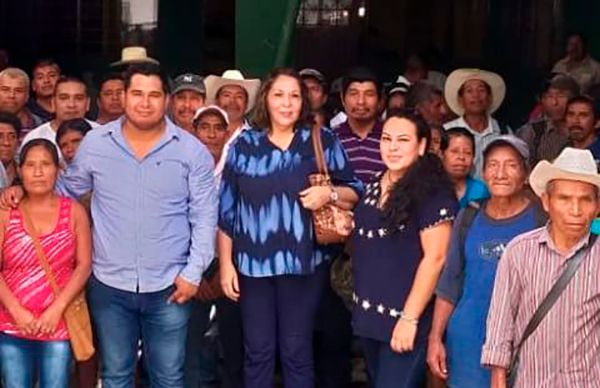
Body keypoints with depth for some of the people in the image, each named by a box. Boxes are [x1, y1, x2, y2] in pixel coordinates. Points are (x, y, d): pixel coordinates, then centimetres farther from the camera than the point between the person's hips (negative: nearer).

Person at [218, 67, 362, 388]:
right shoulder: (244, 145, 4)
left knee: (297, 352, 6)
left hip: (302, 263, -1)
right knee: (257, 351, 8)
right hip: (253, 264, 1)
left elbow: (356, 195, 5)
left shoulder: (323, 142, 2)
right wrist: (225, 263, 2)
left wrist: (330, 193, -16)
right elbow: (226, 209, 5)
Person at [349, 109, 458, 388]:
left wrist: (410, 318, -20)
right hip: (368, 315, 8)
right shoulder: (373, 187, 10)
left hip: (404, 318, -8)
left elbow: (435, 257, -18)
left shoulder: (432, 191, -14)